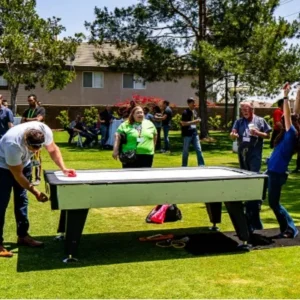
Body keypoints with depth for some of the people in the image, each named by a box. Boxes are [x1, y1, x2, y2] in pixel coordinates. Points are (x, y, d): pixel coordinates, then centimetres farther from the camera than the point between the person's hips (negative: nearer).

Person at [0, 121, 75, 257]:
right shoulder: (13, 145, -43)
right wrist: (36, 192, -28)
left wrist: (63, 168, -19)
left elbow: (53, 149, -8)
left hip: (24, 163, 6)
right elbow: (17, 175, -29)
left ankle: (23, 235, 22)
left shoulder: (44, 130, -30)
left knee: (22, 199, 11)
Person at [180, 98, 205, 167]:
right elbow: (183, 123, -18)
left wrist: (198, 121, 0)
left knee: (199, 150, 3)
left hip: (195, 133, 6)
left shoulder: (195, 112, 11)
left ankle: (201, 165, 7)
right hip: (187, 134, -6)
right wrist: (193, 122, -21)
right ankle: (184, 165, 16)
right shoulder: (185, 112, -11)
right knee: (186, 151, 5)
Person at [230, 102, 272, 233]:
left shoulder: (260, 120, 2)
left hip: (255, 154, -5)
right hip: (242, 154, 5)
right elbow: (232, 134, 4)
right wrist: (233, 134, -20)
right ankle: (250, 207, 26)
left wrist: (258, 133, -14)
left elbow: (268, 135, 4)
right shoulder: (239, 121, 12)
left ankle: (252, 214, -13)